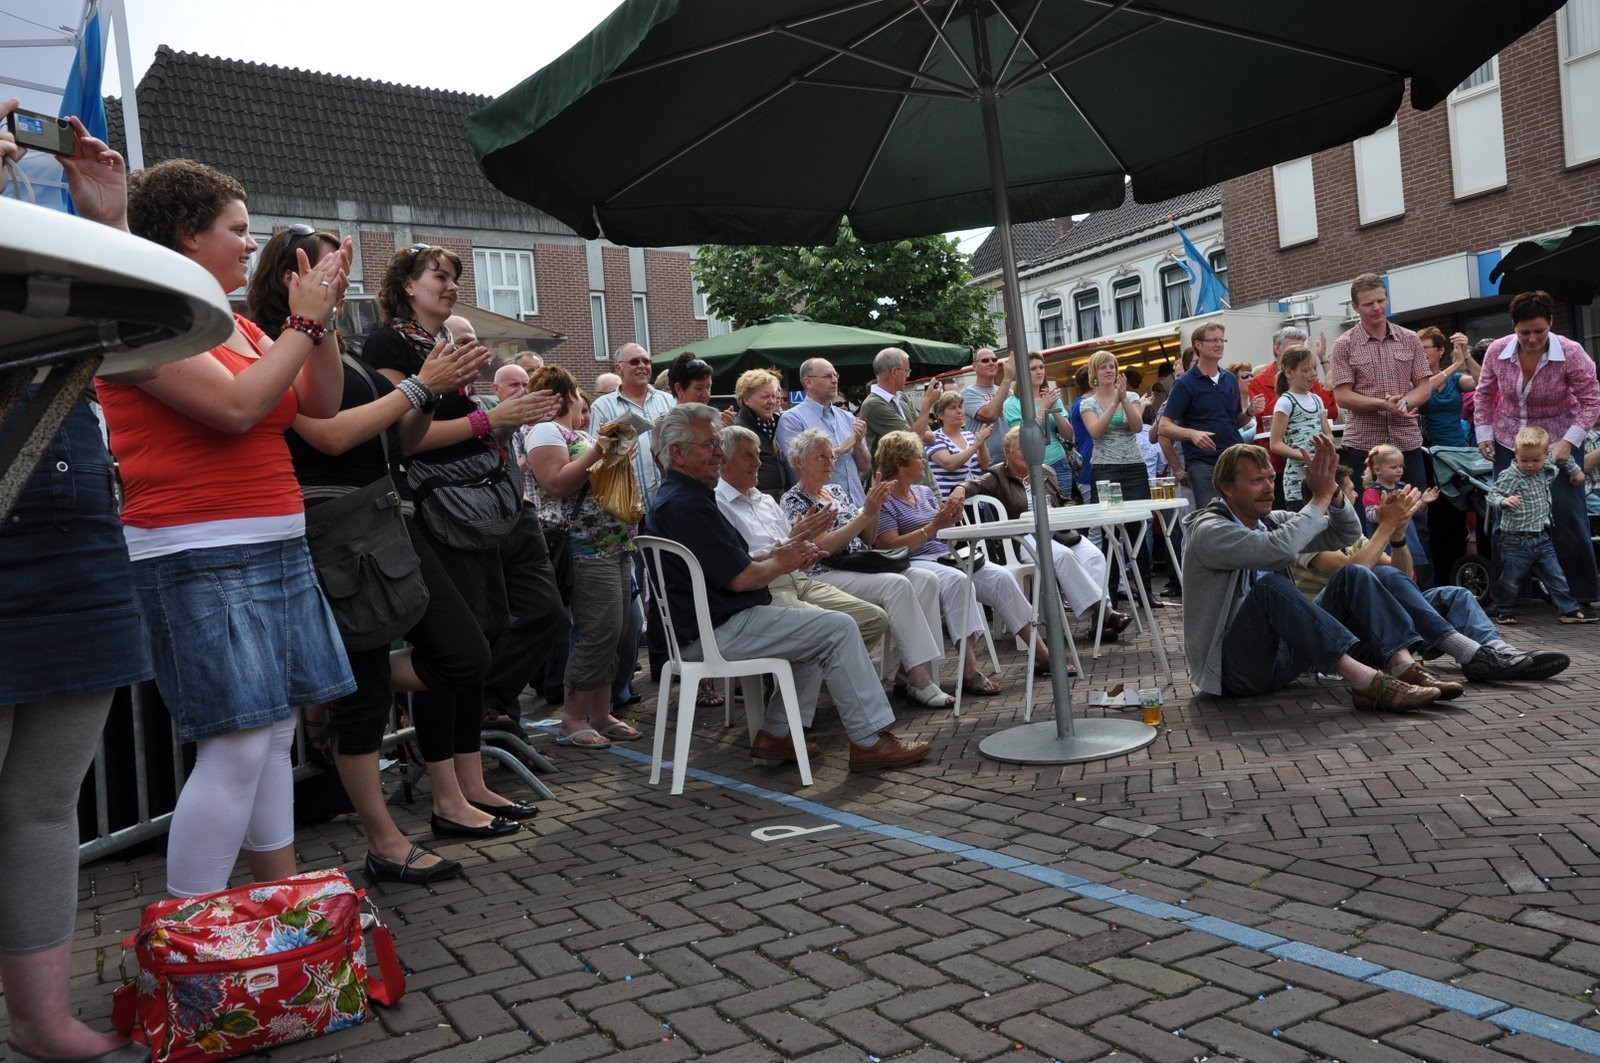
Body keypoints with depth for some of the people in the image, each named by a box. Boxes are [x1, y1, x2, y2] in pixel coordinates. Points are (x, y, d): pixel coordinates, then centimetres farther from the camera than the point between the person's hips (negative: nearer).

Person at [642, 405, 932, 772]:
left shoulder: (680, 497, 15)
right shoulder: (685, 505, -19)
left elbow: (733, 564, 17)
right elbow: (740, 578, -21)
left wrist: (784, 554, 3)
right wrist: (781, 563, -2)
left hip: (716, 622, 11)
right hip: (719, 631, -11)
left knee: (819, 630, 20)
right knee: (839, 628, -9)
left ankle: (776, 734, 14)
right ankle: (870, 741, -3)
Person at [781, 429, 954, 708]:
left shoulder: (835, 491, 19)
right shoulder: (792, 502, -2)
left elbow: (867, 538, 19)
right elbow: (824, 546, -15)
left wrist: (875, 508, 0)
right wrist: (866, 514, -16)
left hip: (860, 567, 8)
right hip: (825, 576, -7)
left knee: (926, 578, -16)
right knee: (897, 585, -30)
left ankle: (908, 671, -19)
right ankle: (919, 678, -30)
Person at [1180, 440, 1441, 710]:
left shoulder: (1271, 521, 11)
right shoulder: (1208, 531, -14)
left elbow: (1346, 534, 7)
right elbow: (1279, 550, -31)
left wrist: (1331, 491, -11)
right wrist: (1320, 498, -19)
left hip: (1282, 651, 8)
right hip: (1234, 666, -8)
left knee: (1353, 575, -4)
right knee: (1270, 585, -34)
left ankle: (1403, 667, -22)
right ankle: (1364, 680, -38)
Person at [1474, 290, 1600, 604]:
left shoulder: (1571, 353, -18)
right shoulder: (1497, 350, -10)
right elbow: (1484, 394, 5)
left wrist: (1568, 442, -22)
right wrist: (1484, 433, 0)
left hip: (1557, 442, -3)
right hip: (1508, 442, 3)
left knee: (1567, 516, -6)